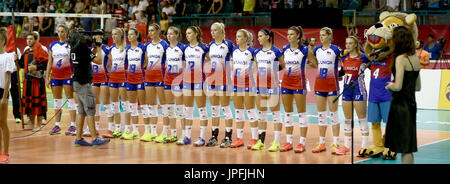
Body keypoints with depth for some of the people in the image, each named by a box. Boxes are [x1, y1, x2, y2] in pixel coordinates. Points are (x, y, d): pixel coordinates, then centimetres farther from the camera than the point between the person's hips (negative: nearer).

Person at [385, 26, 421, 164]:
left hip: (401, 104, -8)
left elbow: (398, 86, -21)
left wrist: (389, 86, -1)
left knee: (405, 148, -3)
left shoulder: (401, 58, -15)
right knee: (408, 146, 14)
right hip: (411, 103, 8)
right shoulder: (415, 58, 9)